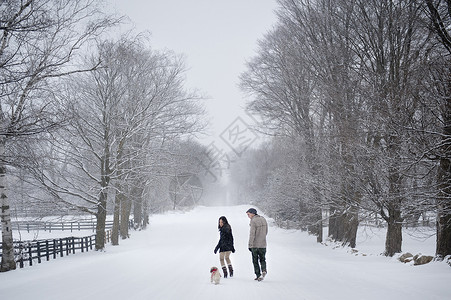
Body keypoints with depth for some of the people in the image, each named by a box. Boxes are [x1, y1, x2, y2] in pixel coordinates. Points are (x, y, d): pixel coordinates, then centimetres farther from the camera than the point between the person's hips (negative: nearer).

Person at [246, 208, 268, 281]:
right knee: (262, 259, 16)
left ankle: (258, 275, 7)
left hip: (255, 245, -5)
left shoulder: (253, 221, -15)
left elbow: (252, 234, -17)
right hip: (263, 244, 5)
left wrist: (250, 245, -14)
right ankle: (264, 270, -9)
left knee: (255, 261, 7)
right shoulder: (263, 219, 7)